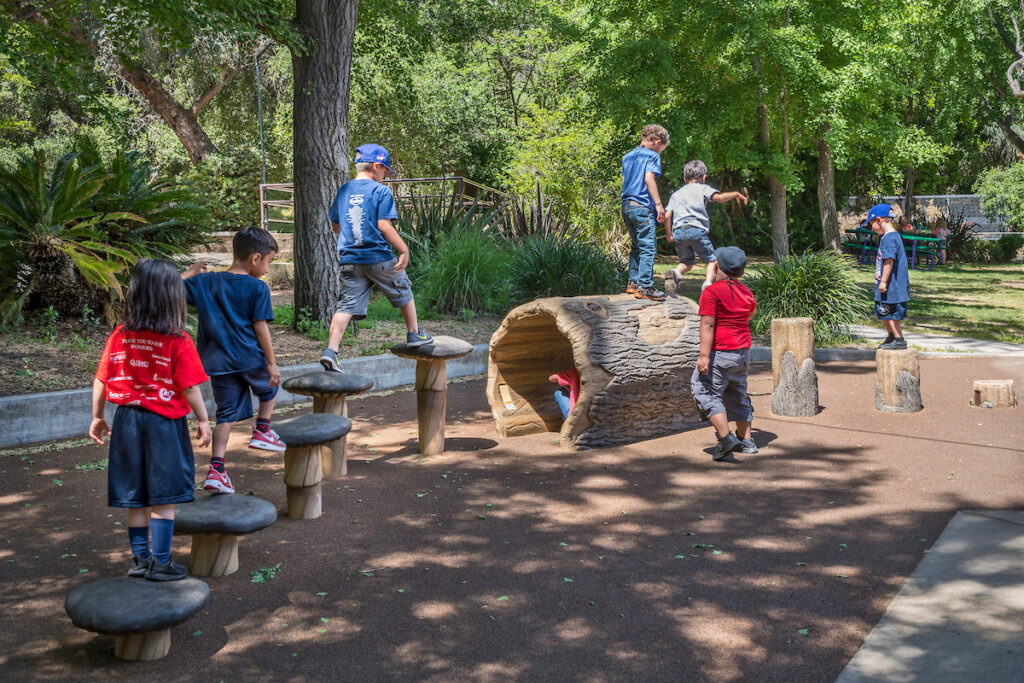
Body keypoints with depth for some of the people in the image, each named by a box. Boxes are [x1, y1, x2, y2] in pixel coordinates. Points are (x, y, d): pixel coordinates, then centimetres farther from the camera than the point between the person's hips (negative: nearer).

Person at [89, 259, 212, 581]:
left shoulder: (119, 336, -1)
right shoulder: (178, 341, -15)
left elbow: (100, 381, 3)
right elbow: (189, 388, -13)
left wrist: (98, 418, 14)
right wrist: (203, 420, -1)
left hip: (127, 421, 5)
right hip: (165, 422, -5)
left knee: (136, 498, 13)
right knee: (163, 498, 4)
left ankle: (140, 559, 23)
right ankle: (160, 562, 9)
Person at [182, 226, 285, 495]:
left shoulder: (205, 282, 6)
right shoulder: (257, 288, -8)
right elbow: (260, 327, -11)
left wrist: (190, 273, 20)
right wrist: (272, 363, -5)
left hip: (219, 362, 4)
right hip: (250, 358, -4)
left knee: (227, 413, 10)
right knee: (269, 387, 27)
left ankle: (216, 468, 3)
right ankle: (262, 431, 30)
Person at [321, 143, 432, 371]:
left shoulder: (343, 190, 10)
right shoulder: (381, 191, -7)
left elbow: (335, 225, 18)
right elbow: (384, 225, -15)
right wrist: (404, 249, -9)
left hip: (350, 260, 4)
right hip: (379, 258, -4)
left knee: (346, 306, 1)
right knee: (403, 293, 19)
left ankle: (330, 350, -12)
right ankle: (414, 334, 33)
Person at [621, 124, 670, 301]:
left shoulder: (627, 156, 19)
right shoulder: (652, 156, -5)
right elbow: (649, 178, -16)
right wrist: (658, 204, -16)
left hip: (626, 206, 8)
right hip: (643, 207, -8)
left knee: (636, 246, 17)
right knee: (648, 248, -6)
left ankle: (633, 283, 19)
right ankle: (644, 287, -10)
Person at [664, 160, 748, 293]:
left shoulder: (676, 193, 25)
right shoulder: (703, 188, 13)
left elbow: (667, 215, 14)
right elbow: (719, 197, -5)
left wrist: (668, 234, 24)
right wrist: (736, 194, 9)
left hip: (678, 232, 4)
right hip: (696, 229, -4)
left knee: (687, 262, 17)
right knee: (711, 259, 7)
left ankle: (675, 272, -15)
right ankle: (708, 282, -19)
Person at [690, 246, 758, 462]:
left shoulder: (711, 292, -14)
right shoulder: (746, 292, 9)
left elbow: (708, 325, -20)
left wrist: (704, 355, -22)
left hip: (720, 353, -8)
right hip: (743, 352, 8)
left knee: (705, 392, -2)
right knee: (737, 395, 19)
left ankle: (726, 438, -14)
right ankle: (746, 441, 25)